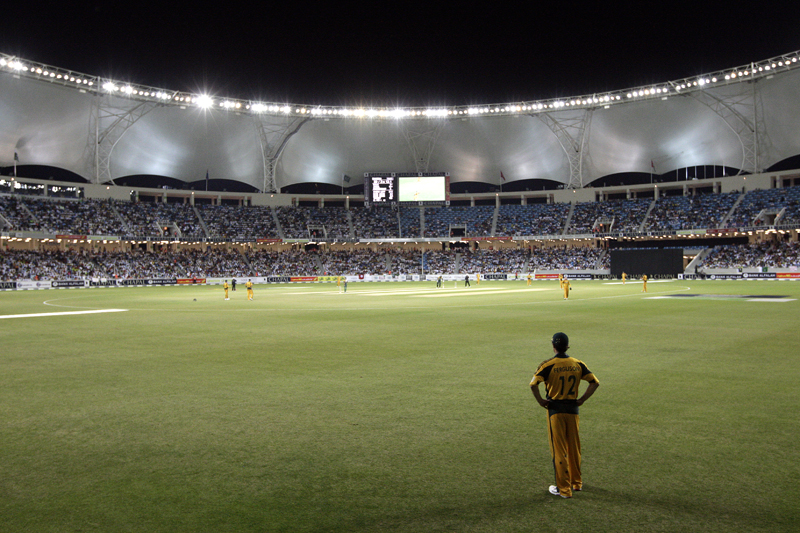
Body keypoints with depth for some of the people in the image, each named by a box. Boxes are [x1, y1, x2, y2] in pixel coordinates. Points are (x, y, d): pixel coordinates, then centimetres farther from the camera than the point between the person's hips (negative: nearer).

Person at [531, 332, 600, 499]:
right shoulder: (577, 364, 2)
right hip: (573, 409, 4)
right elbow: (595, 382, 2)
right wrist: (581, 399, 3)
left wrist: (540, 400, -10)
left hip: (555, 410, -4)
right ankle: (577, 482, 32)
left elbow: (533, 384, -23)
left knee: (558, 450, 4)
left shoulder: (548, 365, -11)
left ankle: (563, 488, 9)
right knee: (574, 447, 18)